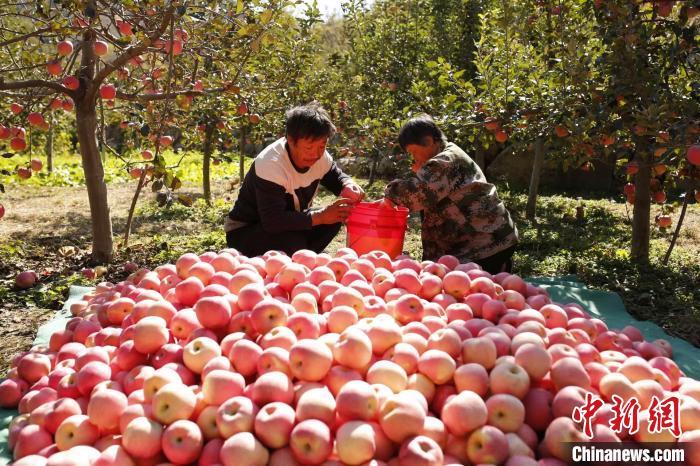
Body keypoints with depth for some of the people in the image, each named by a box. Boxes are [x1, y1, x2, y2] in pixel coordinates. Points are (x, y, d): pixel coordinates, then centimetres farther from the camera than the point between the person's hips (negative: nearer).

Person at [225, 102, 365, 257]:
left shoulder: (318, 154, -11)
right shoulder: (270, 164, -32)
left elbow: (336, 177, 9)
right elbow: (272, 220, -37)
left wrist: (348, 186, -16)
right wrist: (320, 216, -38)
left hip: (288, 221, 8)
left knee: (334, 217, -11)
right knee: (293, 242, -34)